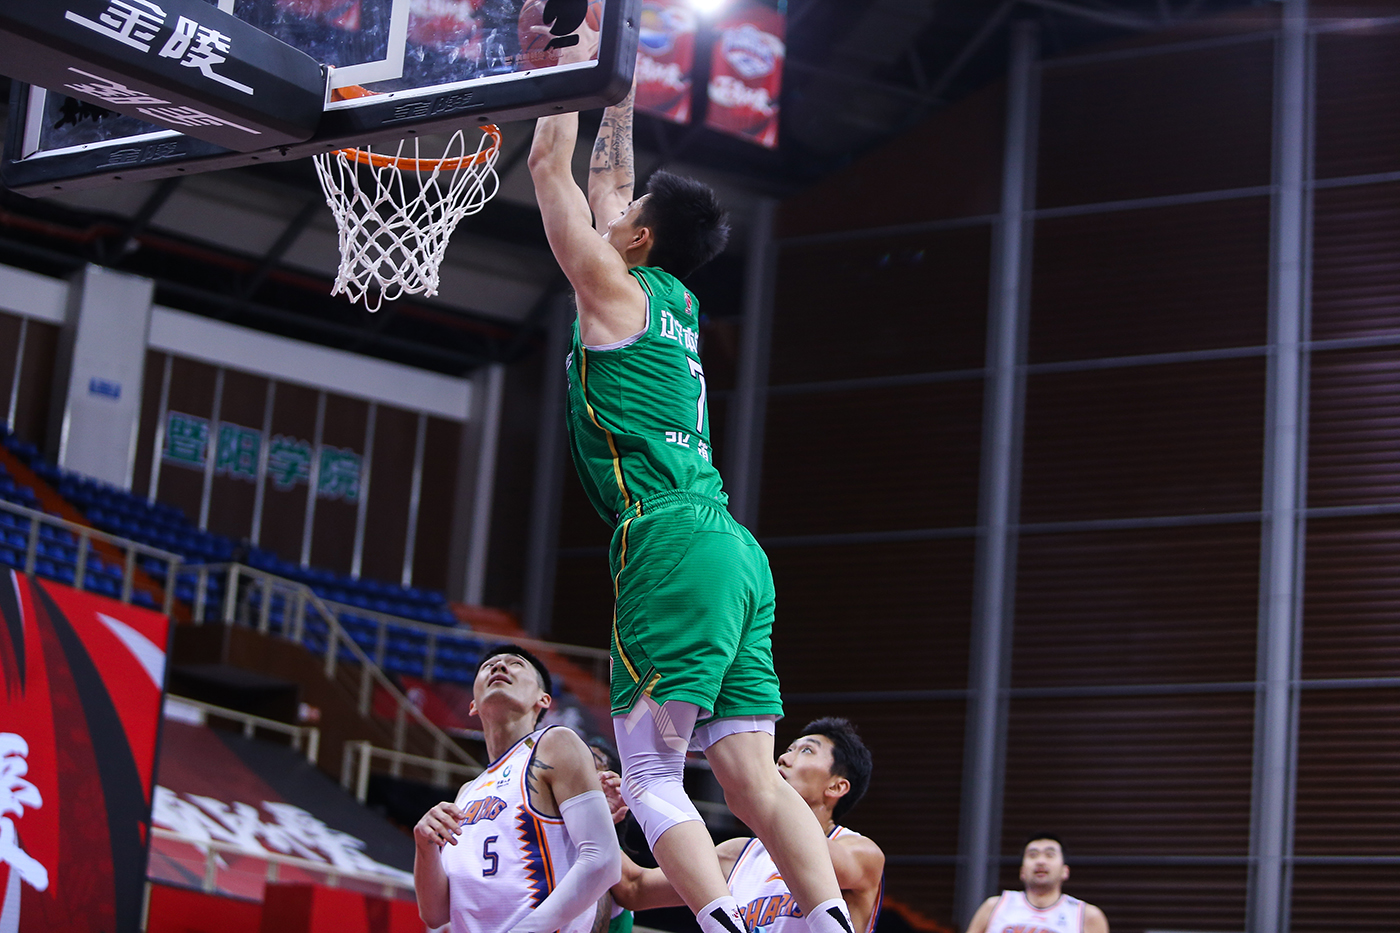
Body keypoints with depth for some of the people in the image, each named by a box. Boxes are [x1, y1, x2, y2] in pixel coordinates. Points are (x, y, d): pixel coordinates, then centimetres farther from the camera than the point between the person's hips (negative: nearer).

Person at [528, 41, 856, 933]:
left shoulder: (614, 289, 2)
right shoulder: (678, 301, 22)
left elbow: (549, 165, 10)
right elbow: (607, 175, 36)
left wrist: (572, 55, 21)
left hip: (674, 544, -8)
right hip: (736, 552, 8)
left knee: (651, 777, -10)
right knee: (753, 777, 0)